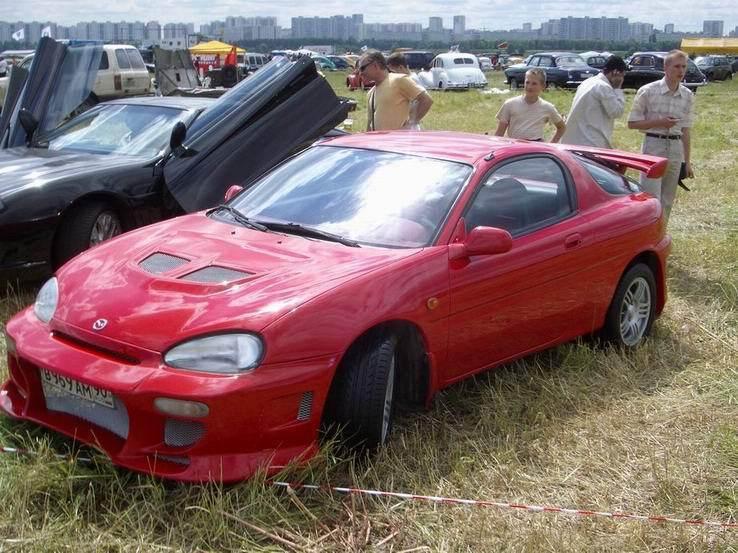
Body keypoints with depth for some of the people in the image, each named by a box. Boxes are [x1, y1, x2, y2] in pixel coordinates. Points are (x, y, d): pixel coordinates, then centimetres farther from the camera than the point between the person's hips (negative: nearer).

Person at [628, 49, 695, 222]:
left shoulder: (688, 96, 5)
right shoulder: (647, 91, -8)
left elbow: (685, 131, 10)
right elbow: (632, 123, -3)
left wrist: (687, 161, 10)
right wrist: (659, 122, -16)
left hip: (676, 149, 4)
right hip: (653, 146, -4)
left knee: (667, 200, 10)